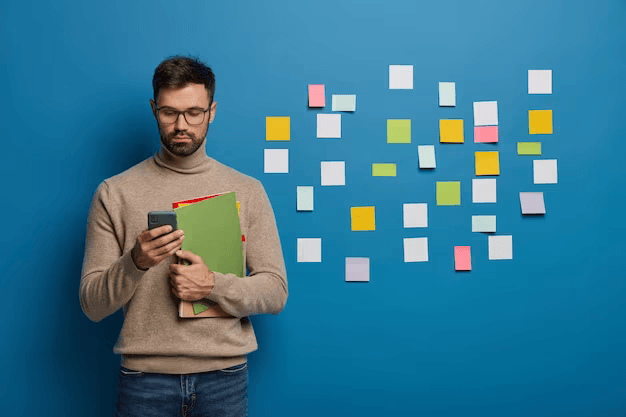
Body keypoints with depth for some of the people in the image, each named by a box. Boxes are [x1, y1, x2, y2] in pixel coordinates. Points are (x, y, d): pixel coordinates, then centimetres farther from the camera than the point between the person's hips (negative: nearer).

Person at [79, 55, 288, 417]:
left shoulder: (247, 191, 3)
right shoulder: (114, 193, 0)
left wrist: (214, 285, -16)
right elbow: (92, 305, -1)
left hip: (225, 376, 1)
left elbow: (276, 292, 0)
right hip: (144, 377, 0)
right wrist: (135, 262, -20)